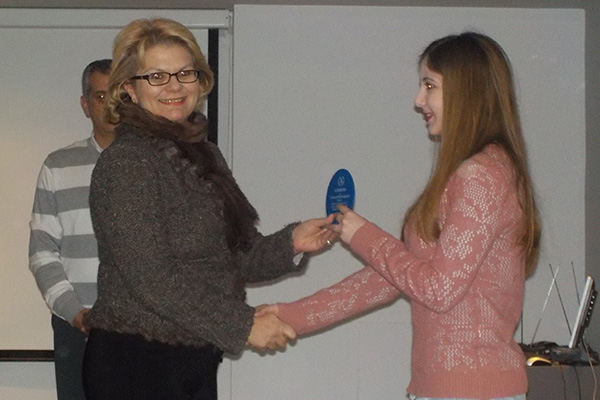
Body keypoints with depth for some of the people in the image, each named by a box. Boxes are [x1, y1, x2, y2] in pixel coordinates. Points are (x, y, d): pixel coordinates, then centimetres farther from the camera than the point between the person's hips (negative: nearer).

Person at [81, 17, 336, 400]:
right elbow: (149, 277, -20)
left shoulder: (205, 155, 13)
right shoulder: (125, 163, -12)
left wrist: (290, 244, -4)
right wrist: (242, 325, -19)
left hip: (195, 364, 8)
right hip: (136, 365, -7)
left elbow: (233, 258, 14)